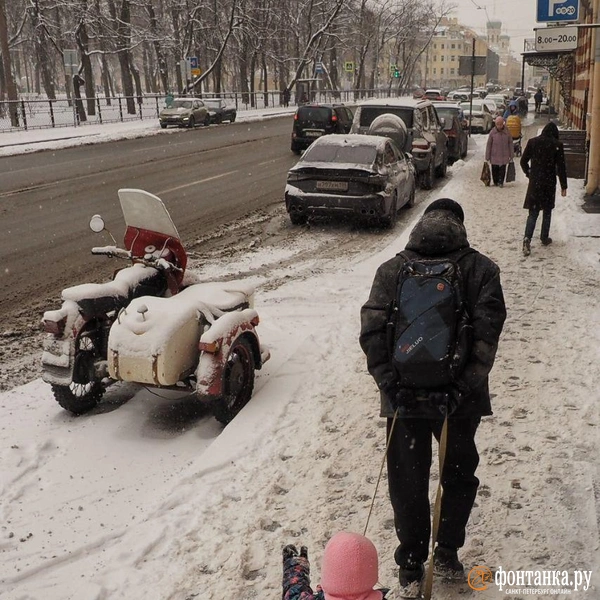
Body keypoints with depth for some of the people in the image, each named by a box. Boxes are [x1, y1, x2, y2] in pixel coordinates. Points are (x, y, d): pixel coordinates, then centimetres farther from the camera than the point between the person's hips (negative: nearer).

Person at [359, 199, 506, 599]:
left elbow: (371, 330, -8)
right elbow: (487, 330, -13)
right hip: (460, 399, 0)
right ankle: (447, 553, 32)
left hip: (405, 398, 1)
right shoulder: (481, 269, -1)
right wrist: (464, 385, -14)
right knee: (460, 476, 22)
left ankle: (411, 568, 23)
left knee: (408, 484, 14)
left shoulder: (392, 270, 2)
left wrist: (390, 383, -9)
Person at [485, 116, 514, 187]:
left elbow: (510, 144, 5)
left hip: (504, 156, 0)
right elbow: (488, 145, -1)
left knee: (502, 170, 1)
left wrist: (511, 155, 6)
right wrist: (487, 157, -1)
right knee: (495, 170, 7)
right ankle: (495, 182, 24)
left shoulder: (507, 132, -3)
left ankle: (501, 182, 14)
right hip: (494, 156, 0)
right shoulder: (492, 132, -5)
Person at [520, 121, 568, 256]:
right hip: (549, 183, -1)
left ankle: (527, 238, -17)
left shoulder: (532, 142, -1)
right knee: (547, 211, 16)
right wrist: (563, 186, 1)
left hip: (534, 182, 1)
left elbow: (523, 161, 4)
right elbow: (561, 167, -6)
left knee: (533, 212, 3)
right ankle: (544, 238, 25)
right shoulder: (557, 145, -7)